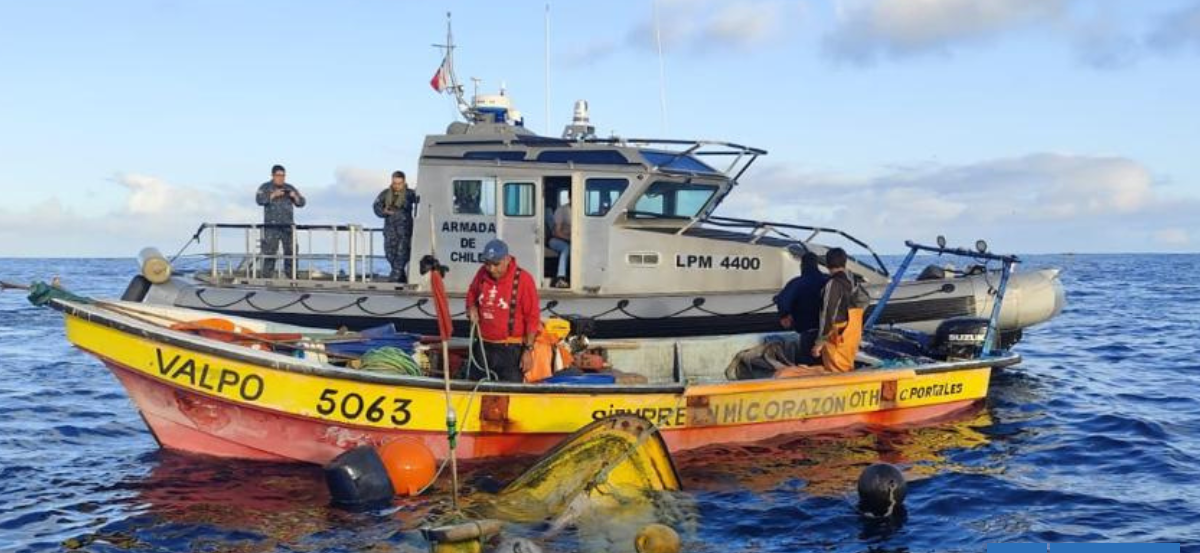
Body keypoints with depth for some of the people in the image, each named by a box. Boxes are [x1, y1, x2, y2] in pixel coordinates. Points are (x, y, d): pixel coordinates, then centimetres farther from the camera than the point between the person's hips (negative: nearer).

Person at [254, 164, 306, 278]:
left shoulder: (290, 188, 16)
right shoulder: (265, 187, 7)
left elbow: (302, 203, 14)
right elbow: (259, 200, -10)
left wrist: (295, 197, -6)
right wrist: (274, 195, -17)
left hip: (288, 226, 3)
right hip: (271, 226, -3)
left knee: (291, 252, 0)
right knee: (269, 253, -6)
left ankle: (292, 276, 6)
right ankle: (267, 277, -3)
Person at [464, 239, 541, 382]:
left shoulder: (523, 279, -14)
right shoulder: (482, 274, 1)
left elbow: (532, 318, -11)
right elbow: (471, 294, 22)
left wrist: (528, 350, -12)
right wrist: (472, 308, -1)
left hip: (510, 350, -5)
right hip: (482, 347, 5)